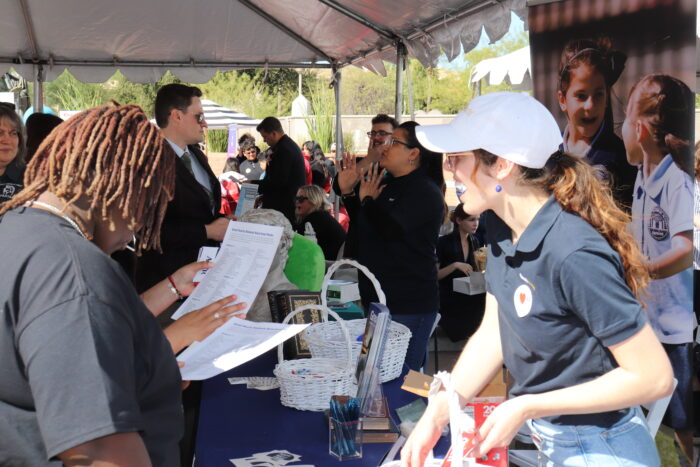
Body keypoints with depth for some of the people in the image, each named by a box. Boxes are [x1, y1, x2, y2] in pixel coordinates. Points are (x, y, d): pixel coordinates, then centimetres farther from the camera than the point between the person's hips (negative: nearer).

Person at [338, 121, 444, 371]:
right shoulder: (387, 184, 14)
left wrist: (367, 199, -11)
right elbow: (362, 226, 25)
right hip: (375, 297, 9)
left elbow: (391, 229, -28)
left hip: (409, 305, -9)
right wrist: (348, 192, 12)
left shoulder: (425, 192, -15)